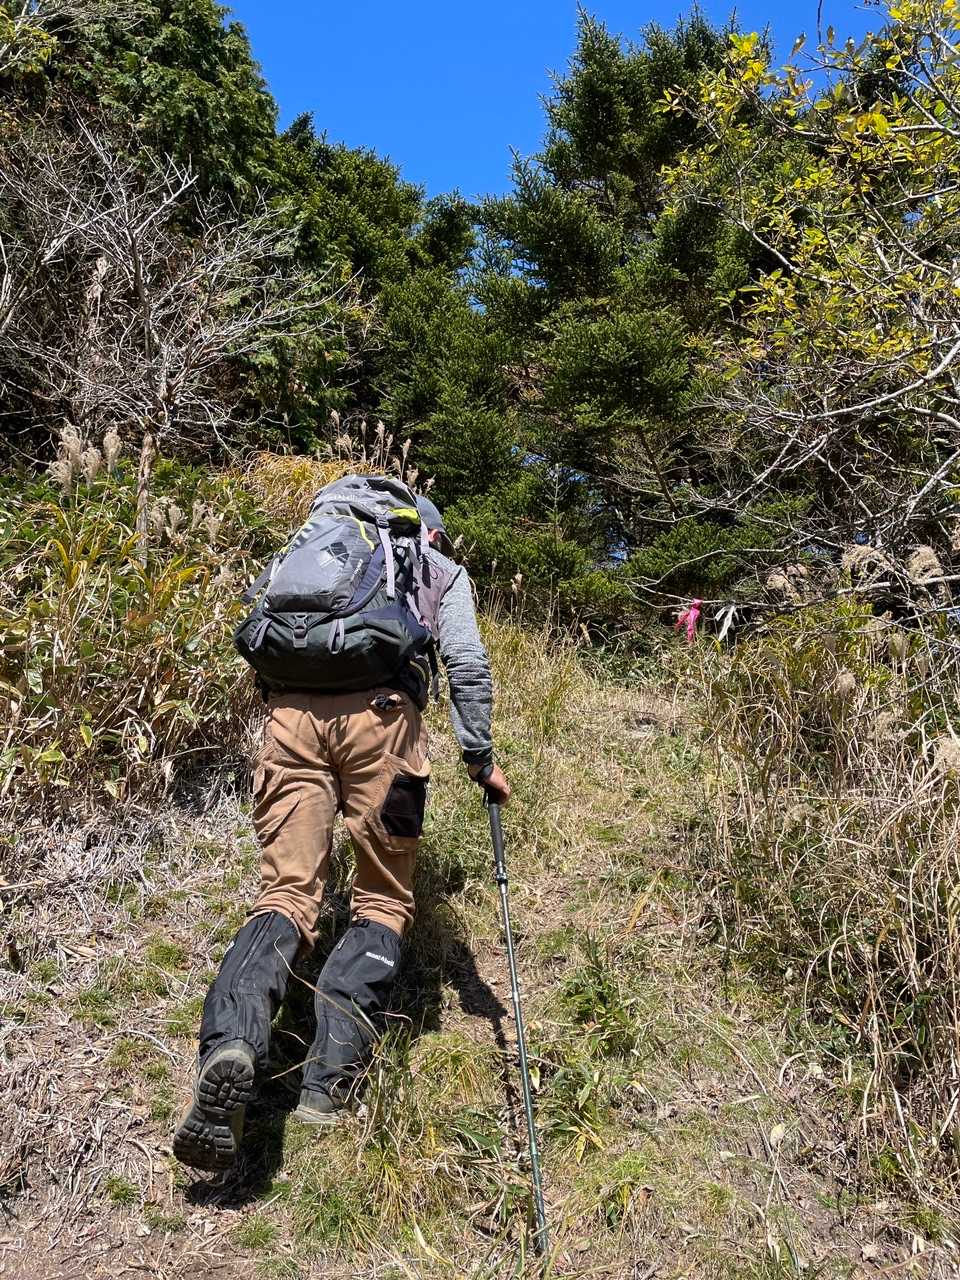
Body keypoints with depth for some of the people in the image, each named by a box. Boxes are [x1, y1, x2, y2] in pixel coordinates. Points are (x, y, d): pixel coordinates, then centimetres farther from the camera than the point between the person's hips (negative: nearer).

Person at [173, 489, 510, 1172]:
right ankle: (332, 1074, -6)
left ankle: (231, 1043, -25)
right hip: (381, 712, -3)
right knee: (383, 902, 8)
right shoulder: (441, 569, 25)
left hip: (291, 709, 3)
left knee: (286, 893, 1)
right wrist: (481, 757, 15)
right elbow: (468, 663, 9)